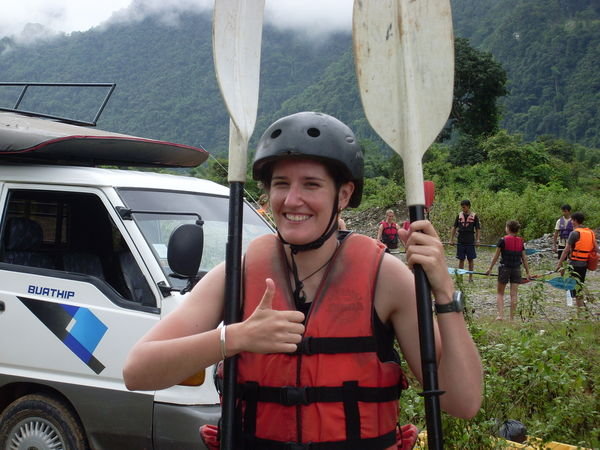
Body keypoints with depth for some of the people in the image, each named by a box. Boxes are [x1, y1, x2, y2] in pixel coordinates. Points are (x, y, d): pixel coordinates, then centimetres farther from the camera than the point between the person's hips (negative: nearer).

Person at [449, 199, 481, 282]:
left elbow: (477, 229, 1)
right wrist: (451, 239, 2)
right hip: (460, 241, 2)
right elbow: (454, 228, 7)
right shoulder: (459, 215, 4)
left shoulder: (474, 216, -1)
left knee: (470, 259, 5)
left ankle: (470, 276, 15)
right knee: (461, 259, 6)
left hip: (470, 241, -2)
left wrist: (477, 240, -9)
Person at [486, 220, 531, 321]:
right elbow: (524, 258, 7)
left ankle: (500, 315, -3)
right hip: (516, 269, 3)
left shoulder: (503, 240, -8)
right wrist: (528, 272, 13)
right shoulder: (520, 241, 4)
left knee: (500, 293, 9)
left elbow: (496, 256, -6)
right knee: (514, 294, 4)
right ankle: (511, 318, 5)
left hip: (504, 268, -3)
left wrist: (490, 268, 2)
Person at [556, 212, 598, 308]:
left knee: (575, 287, -1)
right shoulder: (591, 232, 8)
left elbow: (566, 250, -15)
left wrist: (559, 263, -12)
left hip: (575, 263, -7)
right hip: (585, 264, 7)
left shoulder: (575, 233, -13)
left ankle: (580, 308, -1)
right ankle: (581, 306, 24)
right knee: (580, 285, 19)